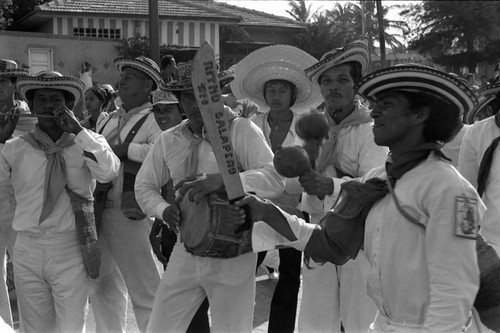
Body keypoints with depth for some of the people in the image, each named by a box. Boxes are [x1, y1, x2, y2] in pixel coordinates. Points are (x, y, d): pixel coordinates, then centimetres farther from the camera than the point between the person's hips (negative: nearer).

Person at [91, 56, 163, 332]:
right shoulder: (109, 119, 17)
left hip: (129, 214, -8)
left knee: (143, 288, 1)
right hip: (96, 210, 8)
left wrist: (124, 150, -17)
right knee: (103, 286, 19)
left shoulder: (154, 120, -7)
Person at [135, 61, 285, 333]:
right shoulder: (168, 140, 5)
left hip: (232, 257, -4)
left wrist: (222, 179, -34)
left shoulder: (241, 130, -10)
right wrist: (163, 209, -7)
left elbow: (275, 178, -21)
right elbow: (144, 186, 14)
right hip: (185, 256, 4)